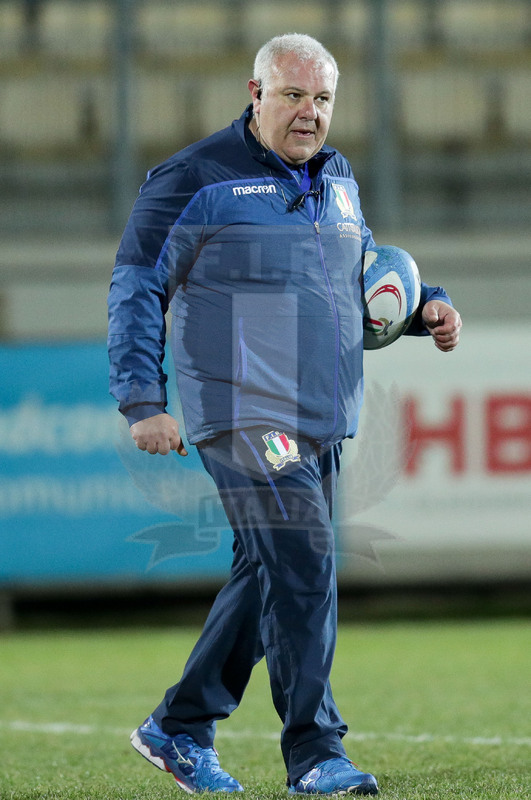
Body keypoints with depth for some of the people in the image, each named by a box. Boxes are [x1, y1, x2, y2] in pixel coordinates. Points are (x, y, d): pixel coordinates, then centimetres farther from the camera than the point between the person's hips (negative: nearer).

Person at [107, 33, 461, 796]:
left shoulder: (337, 178, 16)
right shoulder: (195, 178, -5)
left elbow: (366, 272, 30)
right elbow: (136, 290, -1)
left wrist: (425, 306, 10)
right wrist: (143, 402, -8)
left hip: (322, 419, 8)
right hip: (243, 413, -8)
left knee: (270, 575, 12)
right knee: (303, 563, -16)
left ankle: (180, 728, 25)